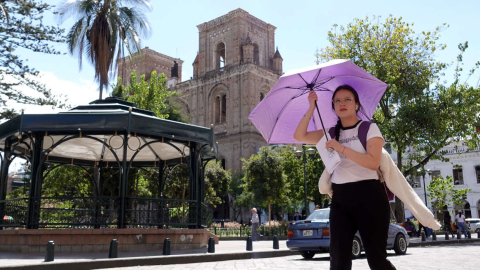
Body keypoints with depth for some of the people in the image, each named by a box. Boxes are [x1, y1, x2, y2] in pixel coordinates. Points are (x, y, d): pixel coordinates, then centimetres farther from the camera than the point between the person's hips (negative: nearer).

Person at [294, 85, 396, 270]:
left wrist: (341, 148, -17)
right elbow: (299, 136, 6)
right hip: (340, 198, 5)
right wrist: (311, 107, 2)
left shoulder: (369, 128, 0)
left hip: (368, 195, -4)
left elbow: (373, 162, -14)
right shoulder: (331, 133, 14)